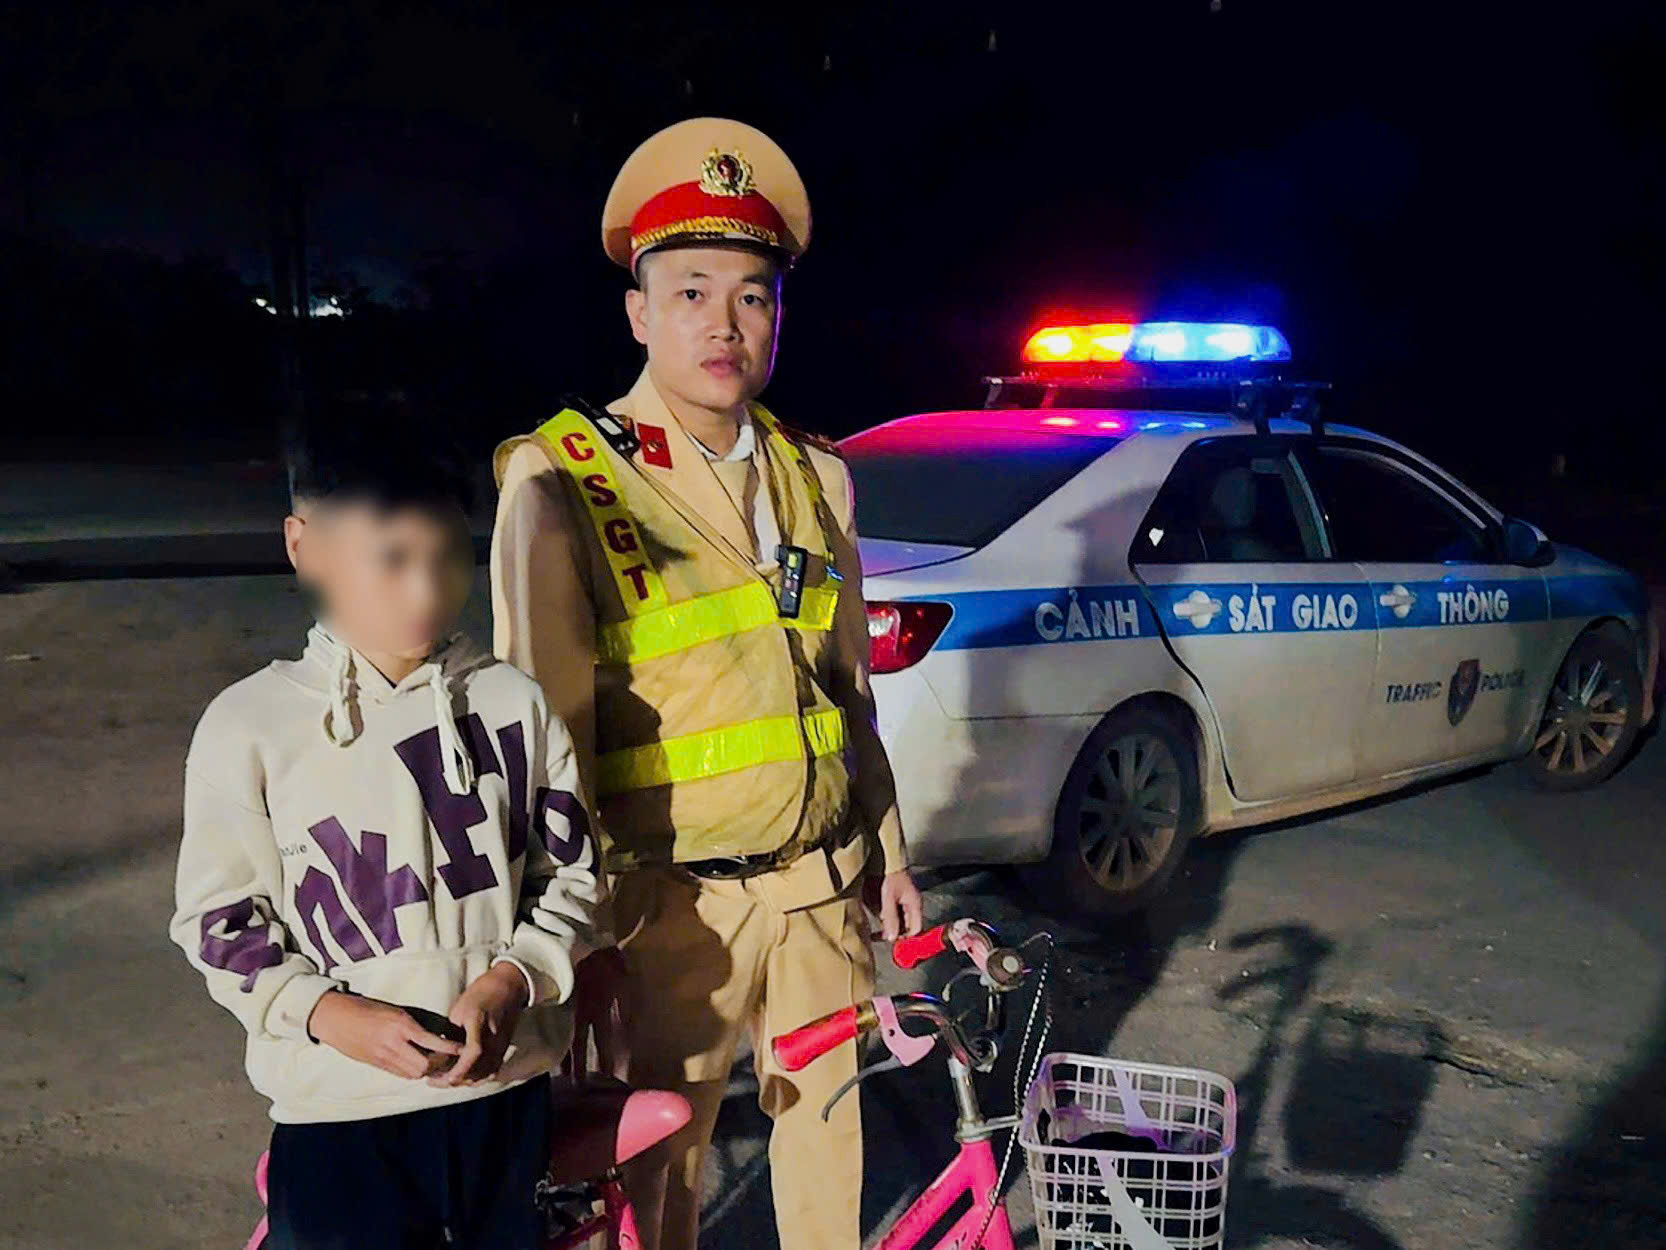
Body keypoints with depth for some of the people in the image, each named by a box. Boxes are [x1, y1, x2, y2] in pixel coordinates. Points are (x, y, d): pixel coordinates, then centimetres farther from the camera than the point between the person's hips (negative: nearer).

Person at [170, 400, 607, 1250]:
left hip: (507, 1085, 3)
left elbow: (575, 872, 4)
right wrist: (328, 1014, -16)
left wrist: (513, 980, -13)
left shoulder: (514, 704, -2)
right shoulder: (249, 724, -7)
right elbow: (219, 924, -2)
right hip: (338, 1104, -2)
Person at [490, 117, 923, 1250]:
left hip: (822, 882, 5)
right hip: (671, 902, -4)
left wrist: (888, 848, 17)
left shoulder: (816, 478, 7)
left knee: (825, 1127, 17)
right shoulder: (560, 486, -9)